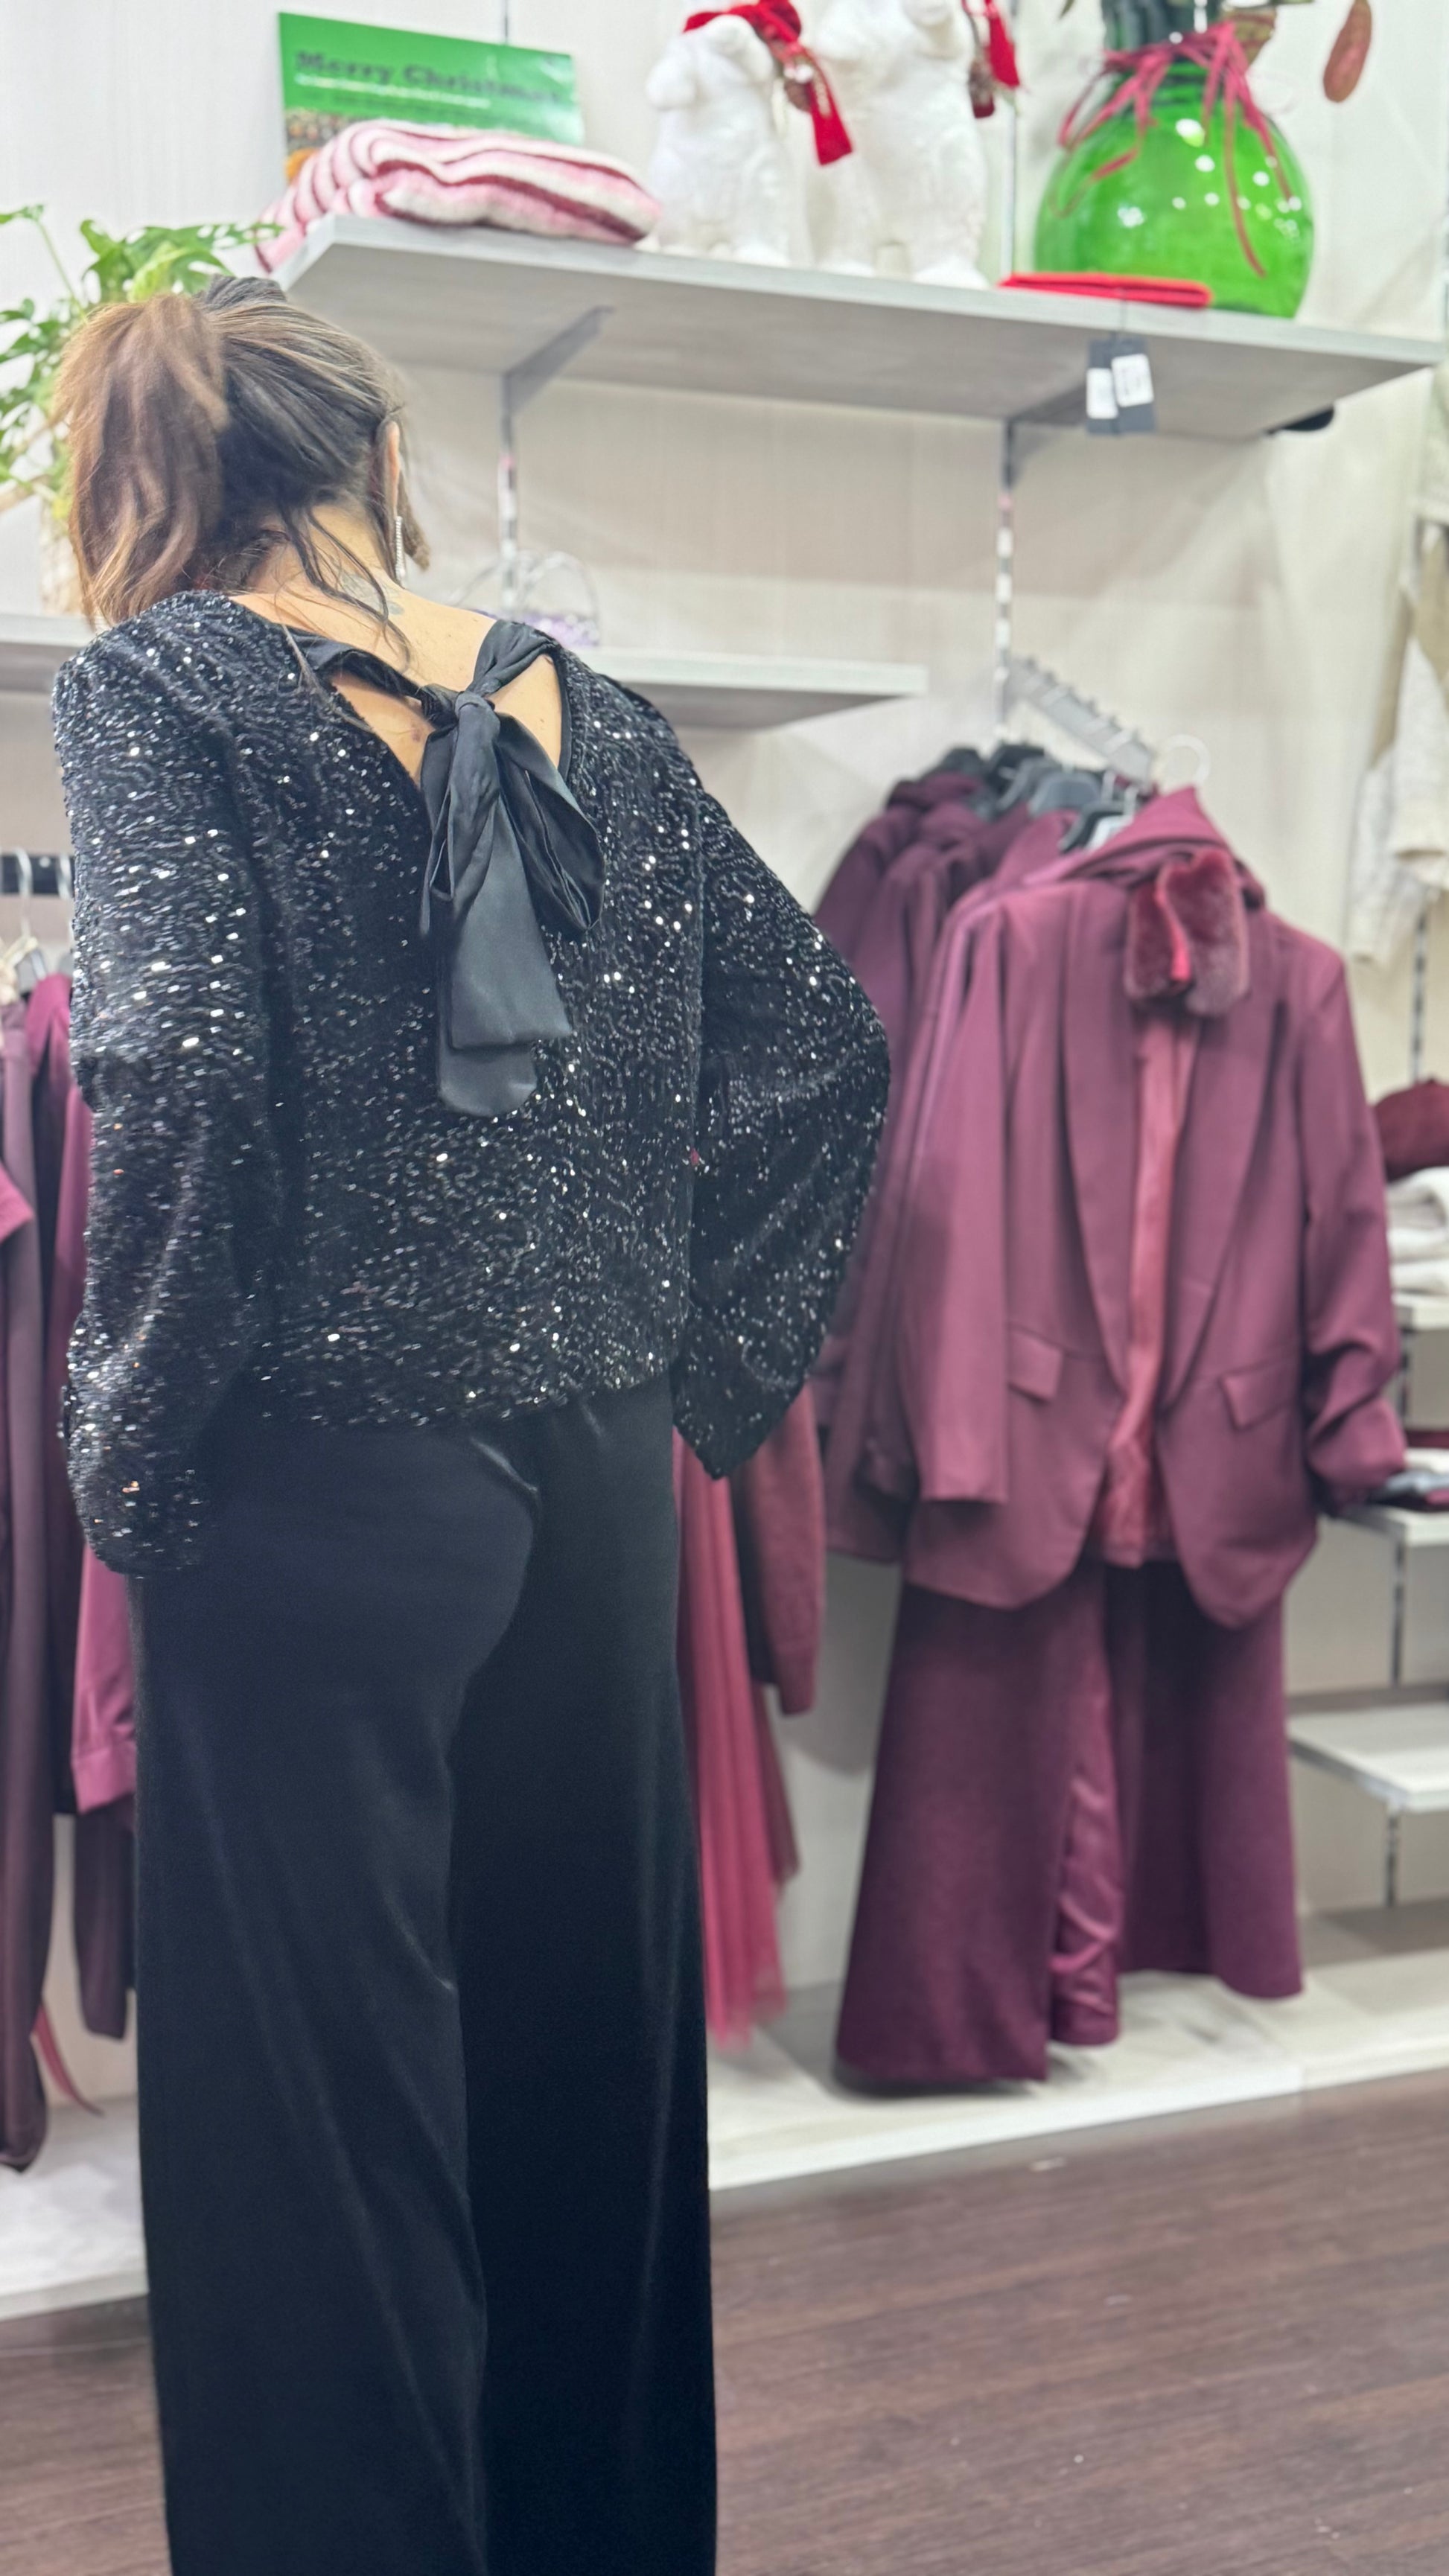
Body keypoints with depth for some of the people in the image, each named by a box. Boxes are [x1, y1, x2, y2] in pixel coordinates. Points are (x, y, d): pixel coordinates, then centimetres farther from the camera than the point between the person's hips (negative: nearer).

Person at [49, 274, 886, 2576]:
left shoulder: (155, 680, -4)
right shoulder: (584, 703, 9)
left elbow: (183, 1052, -19)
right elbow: (819, 1039, 8)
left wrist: (134, 1433, -7)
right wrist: (712, 1357, 13)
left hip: (319, 1489, -5)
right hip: (594, 1481, 6)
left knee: (321, 2094, 7)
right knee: (586, 2047, 18)